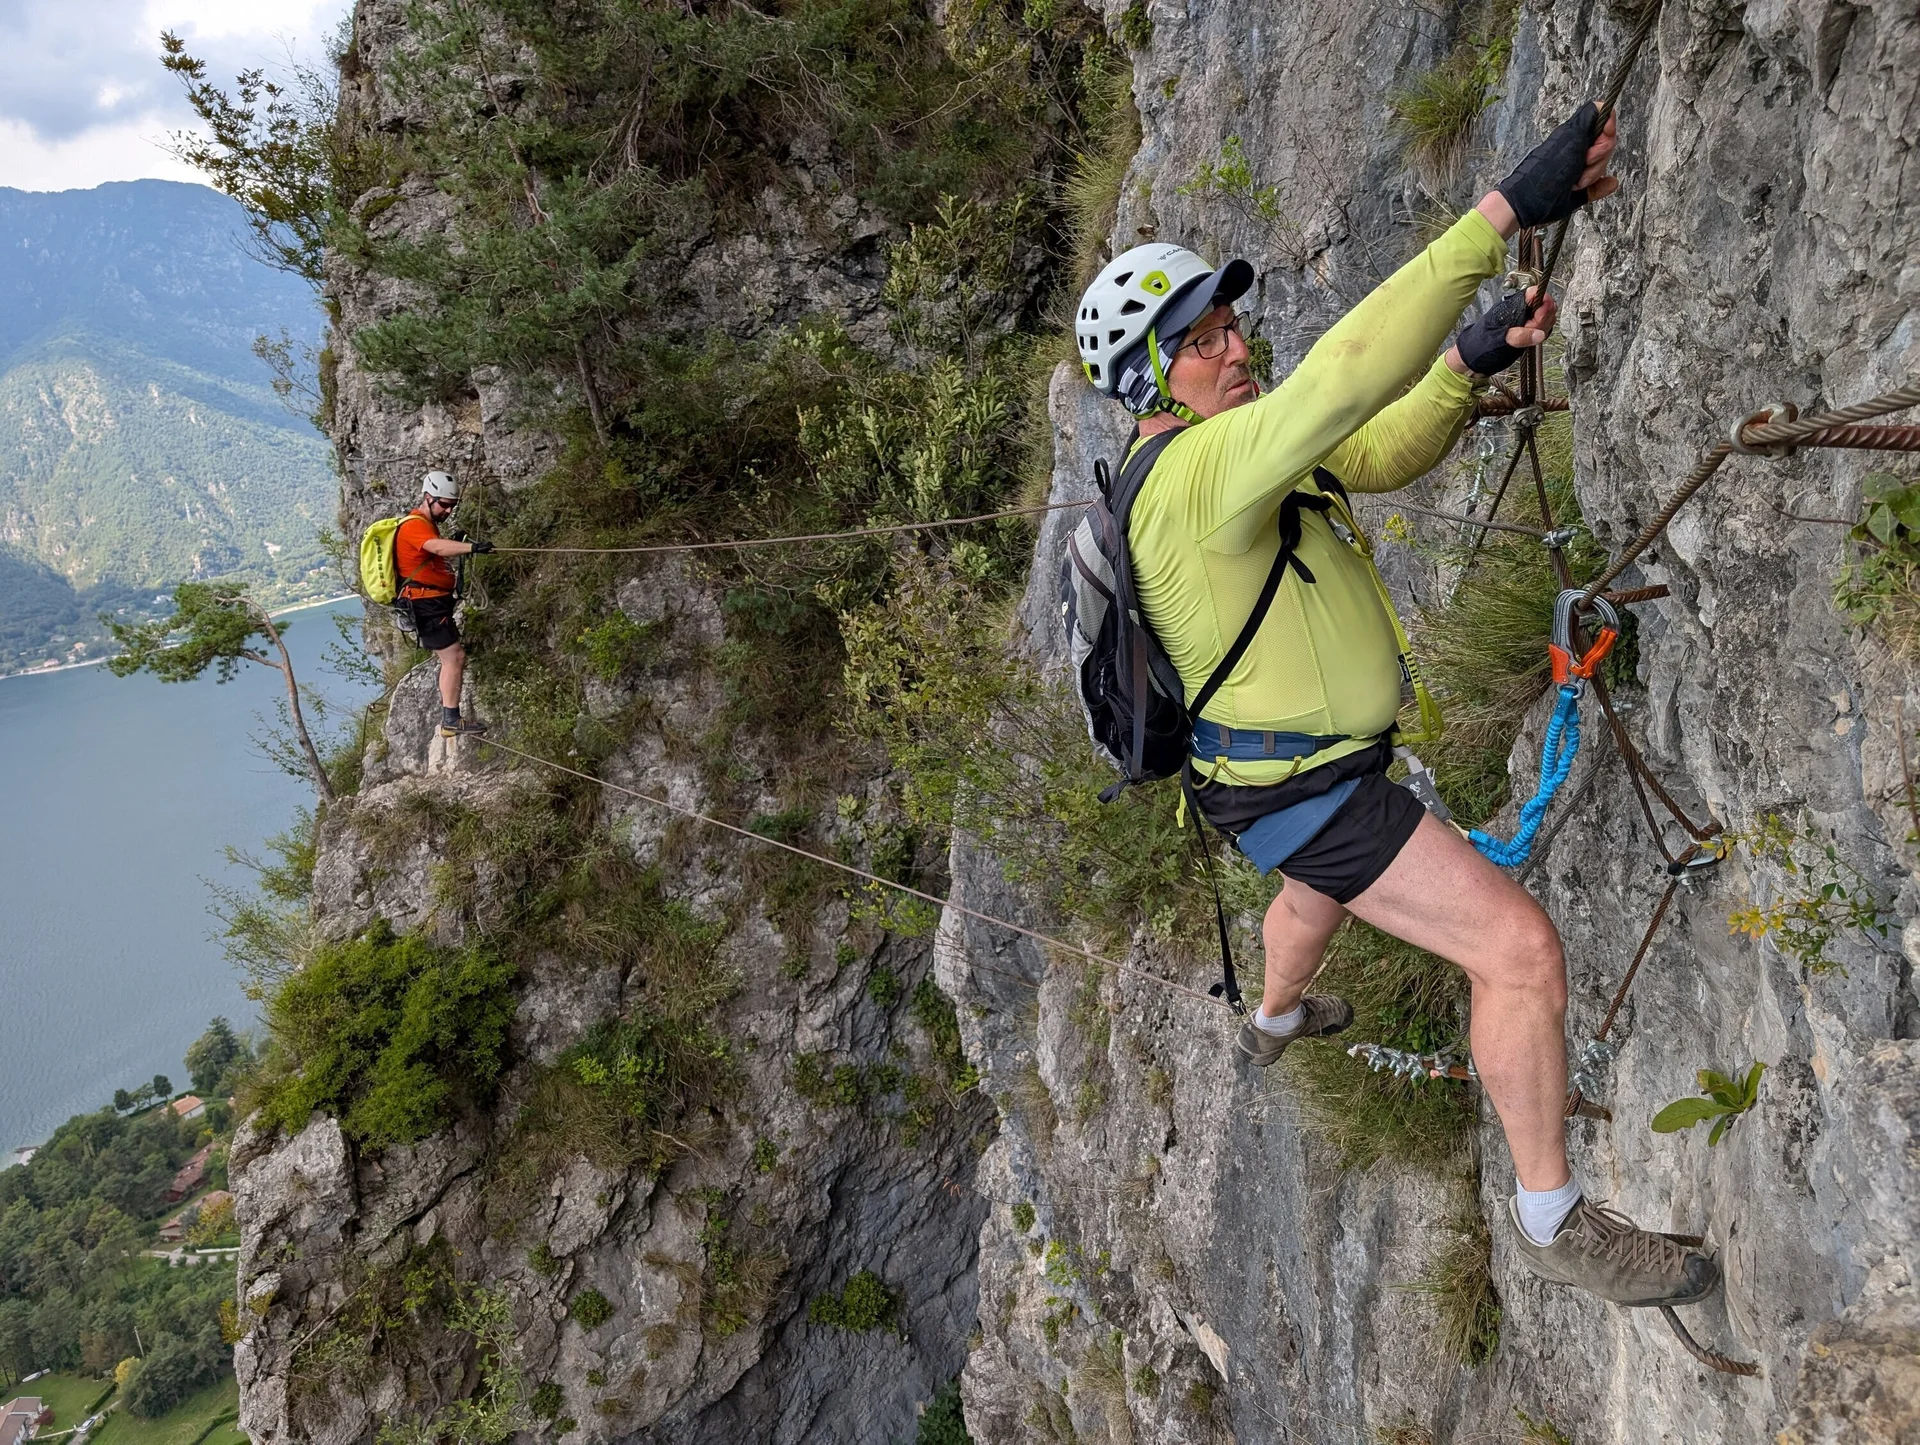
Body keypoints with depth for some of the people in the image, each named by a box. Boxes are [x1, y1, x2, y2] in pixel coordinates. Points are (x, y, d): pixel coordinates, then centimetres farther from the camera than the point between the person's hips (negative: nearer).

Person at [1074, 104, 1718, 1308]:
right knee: (1522, 948, -11)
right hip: (1302, 793, -10)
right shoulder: (1200, 468, -29)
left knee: (1328, 884, 40)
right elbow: (1345, 378, -45)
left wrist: (1469, 364, -13)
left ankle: (1276, 1021, 69)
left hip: (1302, 766, 11)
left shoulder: (1220, 451, 3)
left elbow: (1383, 454, 6)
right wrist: (1501, 215, -45)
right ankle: (1556, 1220, 5)